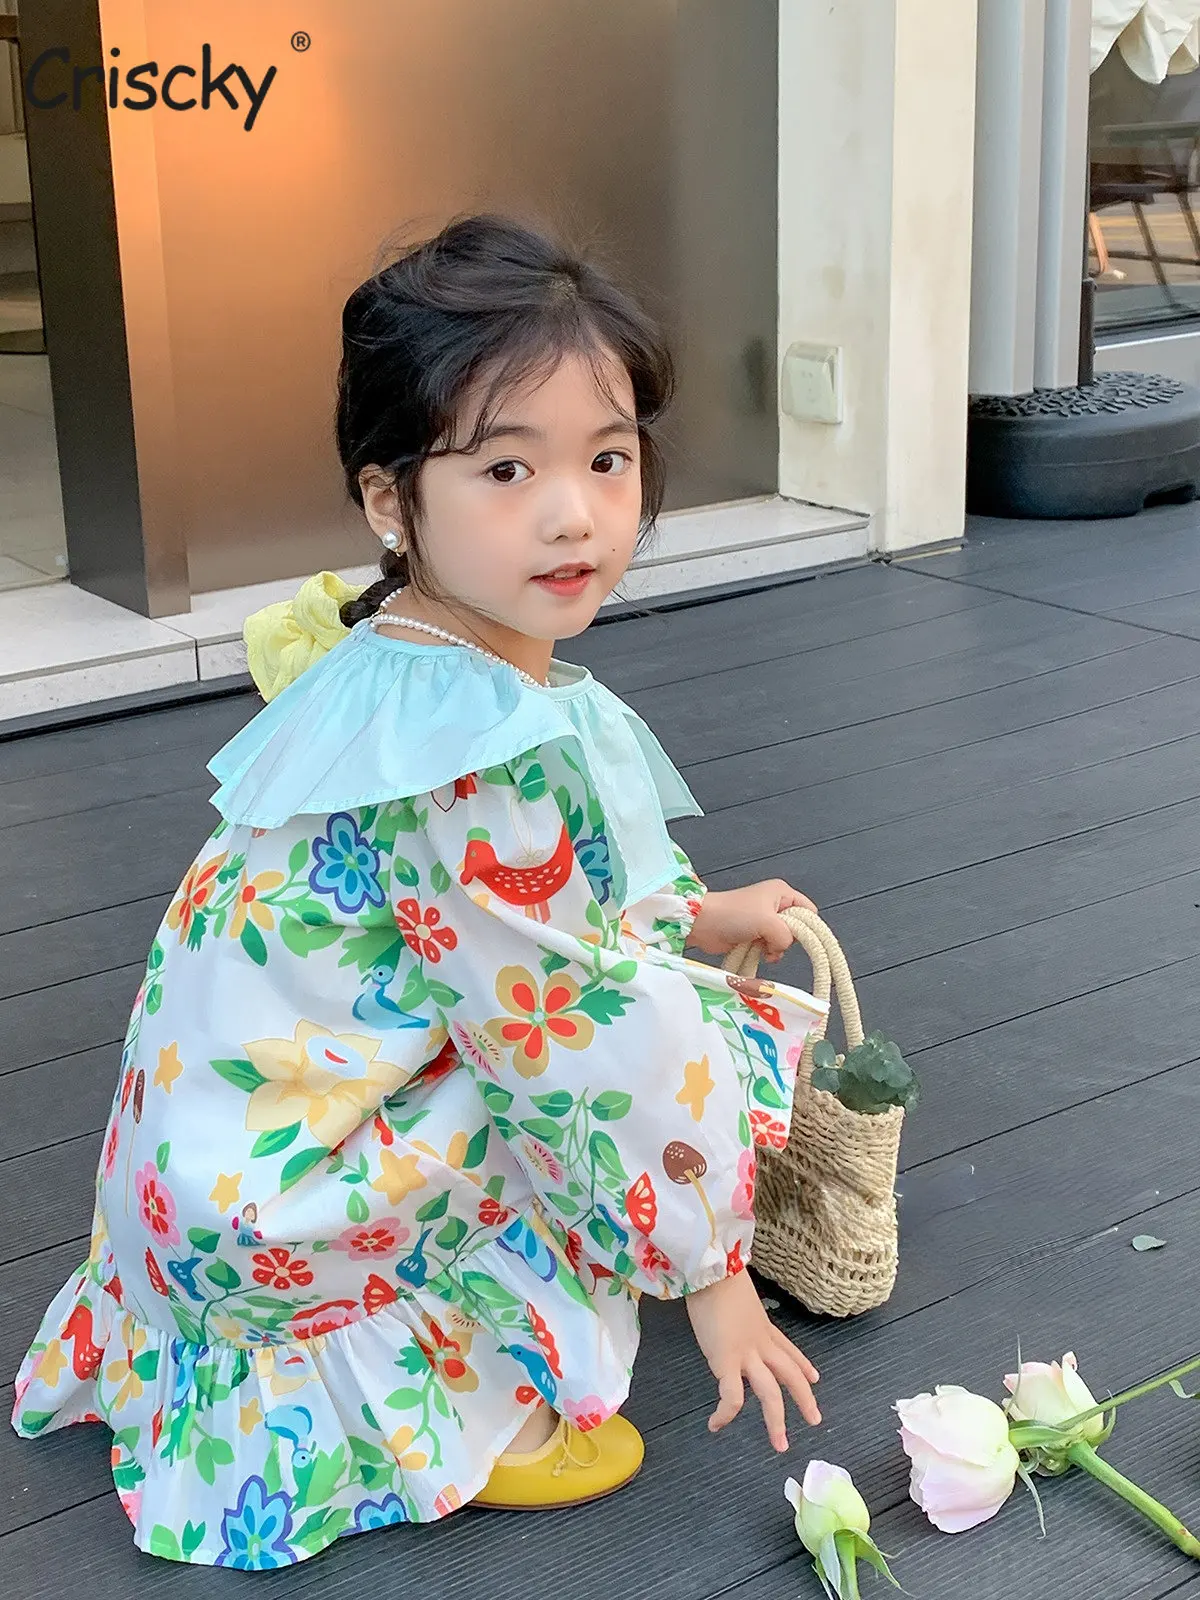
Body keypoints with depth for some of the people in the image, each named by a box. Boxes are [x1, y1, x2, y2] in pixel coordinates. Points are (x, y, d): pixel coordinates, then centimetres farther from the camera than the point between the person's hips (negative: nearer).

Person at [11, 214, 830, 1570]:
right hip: (274, 1196, -9)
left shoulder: (389, 658, 3)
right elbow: (570, 1039, -23)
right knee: (692, 1050, -11)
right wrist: (709, 1273, -12)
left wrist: (696, 917, 19)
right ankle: (441, 1411, -1)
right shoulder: (477, 752, -28)